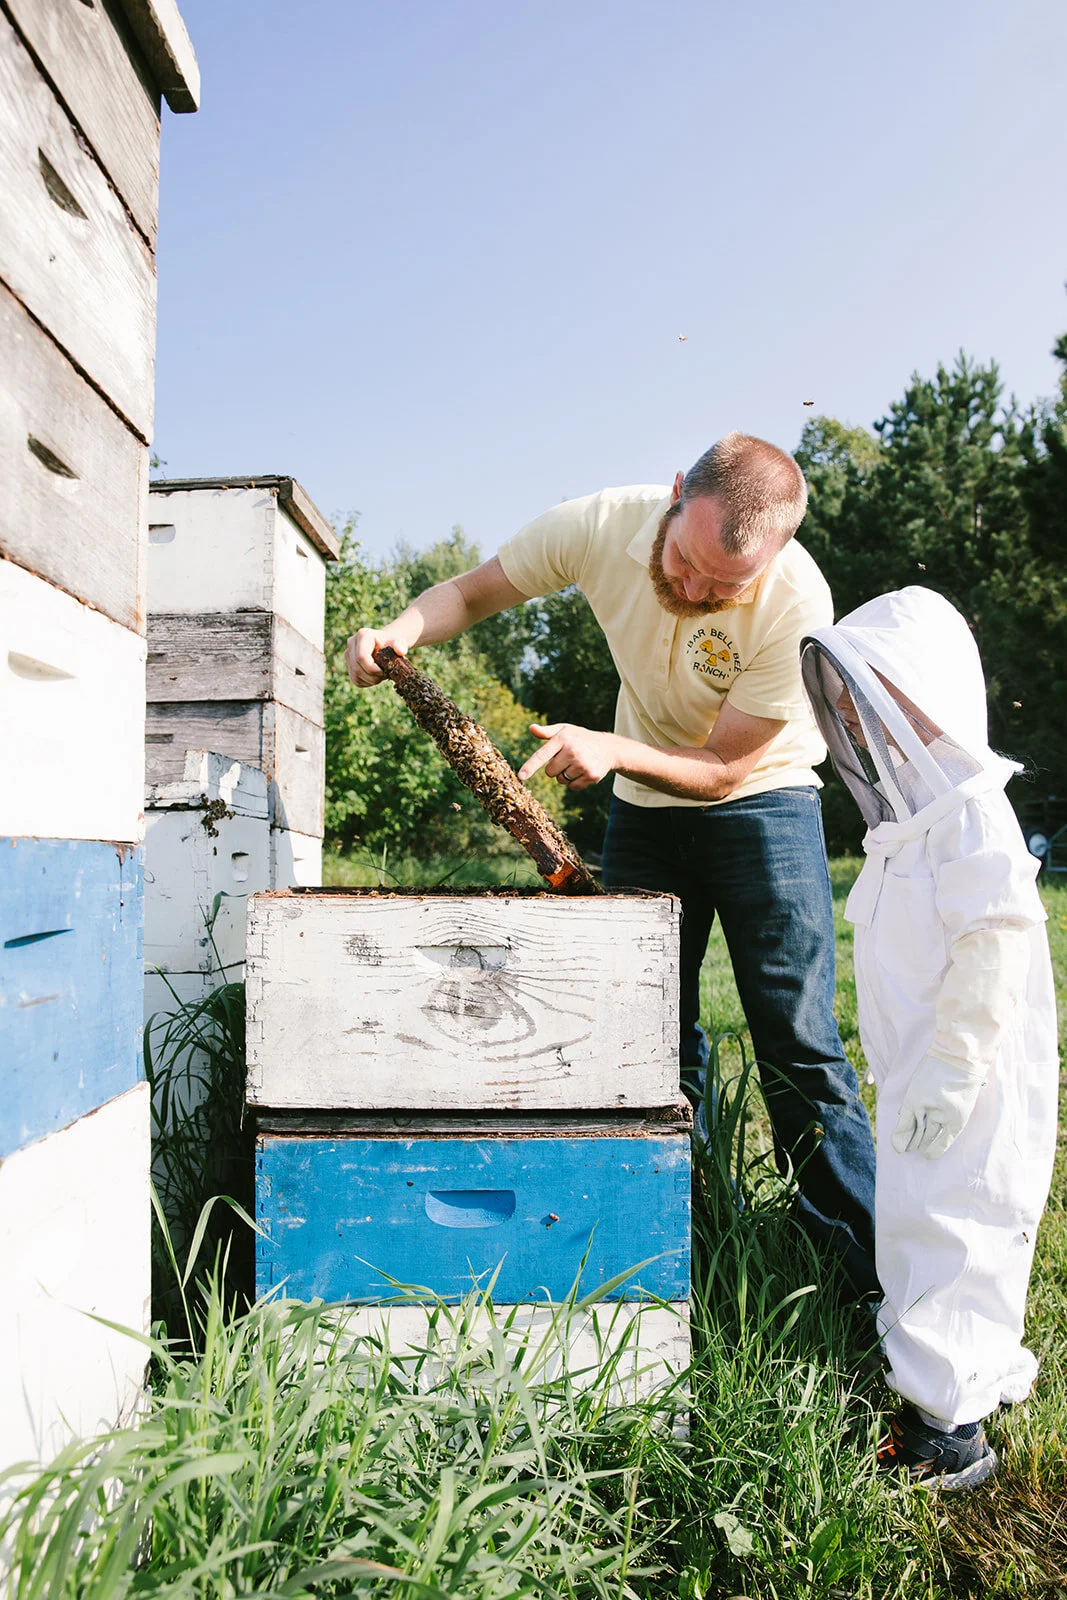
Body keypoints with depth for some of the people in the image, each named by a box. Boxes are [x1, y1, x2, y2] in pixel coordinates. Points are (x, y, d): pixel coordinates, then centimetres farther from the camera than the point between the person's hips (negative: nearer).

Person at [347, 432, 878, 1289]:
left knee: (800, 1047, -7)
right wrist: (397, 633, -26)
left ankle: (874, 1270, 6)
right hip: (643, 807, 3)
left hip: (761, 800, -3)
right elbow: (472, 591, -6)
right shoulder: (601, 526, -20)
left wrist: (612, 750, -37)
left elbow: (723, 767, -20)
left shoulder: (796, 601, -28)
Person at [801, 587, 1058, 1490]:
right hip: (922, 1072, 10)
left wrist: (949, 1069, -23)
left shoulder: (971, 812, -18)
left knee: (945, 1227, -3)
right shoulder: (907, 813, 13)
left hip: (969, 1081, -10)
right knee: (920, 1222, 18)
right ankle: (984, 1370, 35)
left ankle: (950, 1431, 10)